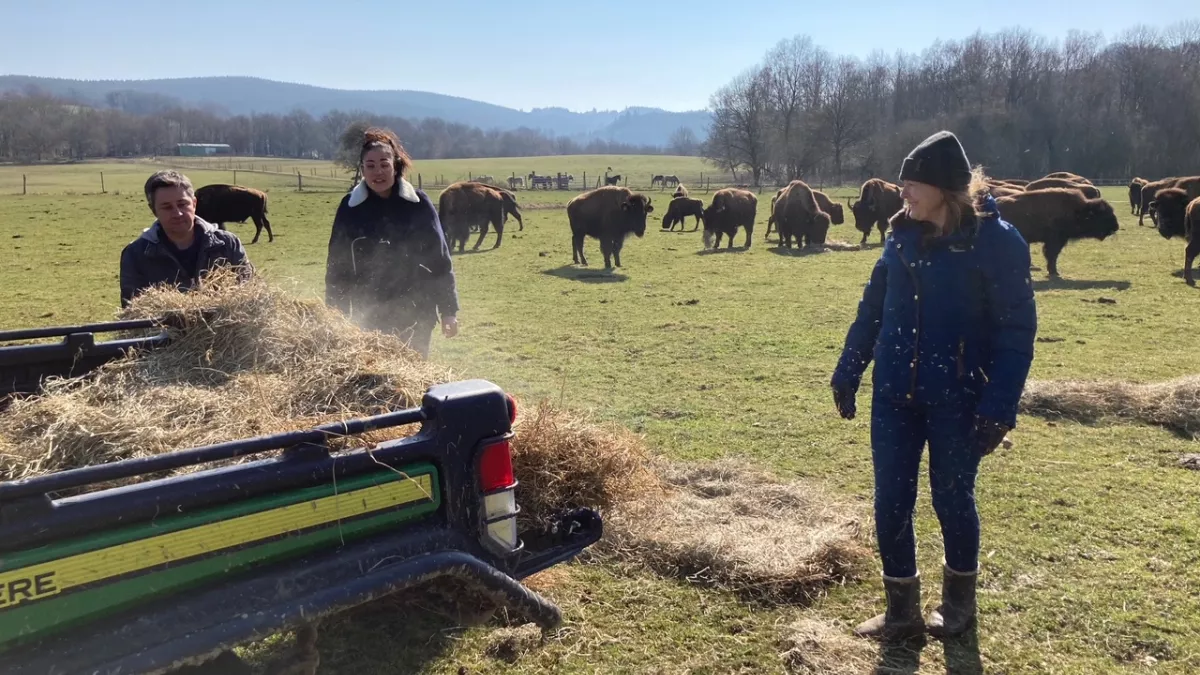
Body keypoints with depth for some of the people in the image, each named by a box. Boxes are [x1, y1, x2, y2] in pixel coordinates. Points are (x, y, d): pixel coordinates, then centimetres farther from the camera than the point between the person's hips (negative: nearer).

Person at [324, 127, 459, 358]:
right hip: (368, 314, 1)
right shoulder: (350, 207, -2)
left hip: (415, 312, -1)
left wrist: (449, 310, -3)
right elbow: (337, 265, 3)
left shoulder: (418, 203, -5)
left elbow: (440, 259, -2)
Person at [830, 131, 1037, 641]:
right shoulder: (903, 234, 3)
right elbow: (873, 307, 10)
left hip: (957, 400, -4)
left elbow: (1017, 330, -12)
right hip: (894, 396, 5)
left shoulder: (996, 242, -12)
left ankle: (959, 601, 37)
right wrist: (848, 373, 11)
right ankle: (902, 610, 25)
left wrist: (999, 408, -16)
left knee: (952, 500, 12)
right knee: (891, 503, 7)